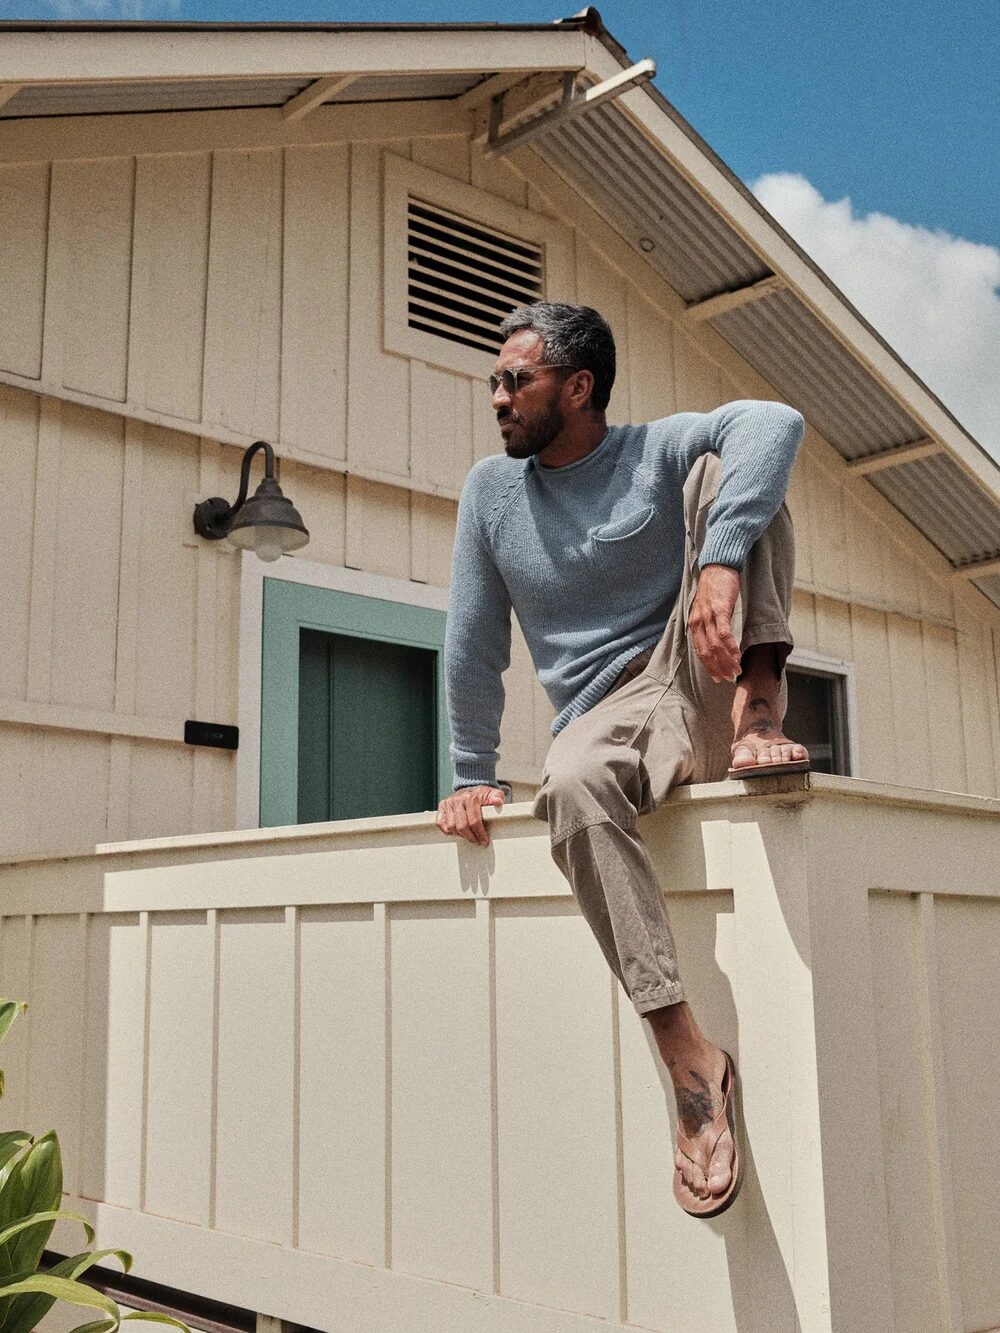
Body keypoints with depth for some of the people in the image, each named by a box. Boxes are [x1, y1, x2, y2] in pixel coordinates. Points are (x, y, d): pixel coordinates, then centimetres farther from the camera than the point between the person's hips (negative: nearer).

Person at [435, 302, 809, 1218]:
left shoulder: (661, 452, 0)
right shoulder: (493, 489, 9)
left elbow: (774, 423, -23)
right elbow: (473, 646, 9)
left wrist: (720, 563, -40)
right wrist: (473, 777, 8)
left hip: (695, 686, -1)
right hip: (609, 719, 1)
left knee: (726, 474, -16)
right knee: (572, 785, -39)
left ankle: (756, 712, -30)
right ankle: (689, 1056, -40)